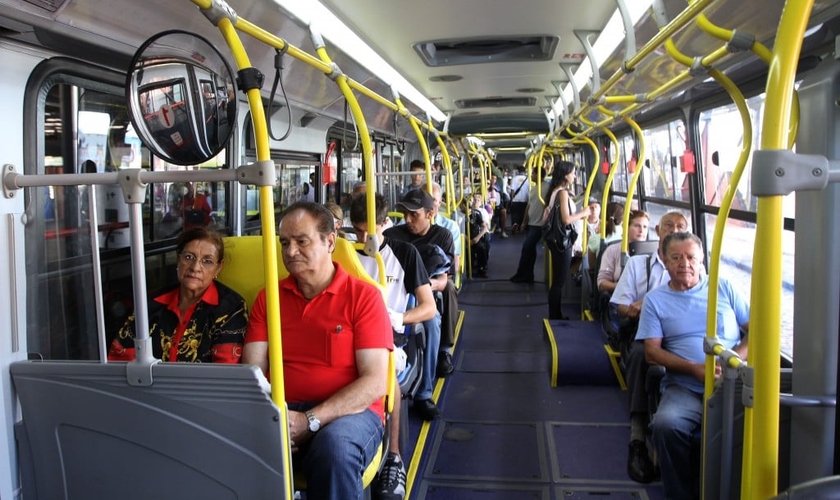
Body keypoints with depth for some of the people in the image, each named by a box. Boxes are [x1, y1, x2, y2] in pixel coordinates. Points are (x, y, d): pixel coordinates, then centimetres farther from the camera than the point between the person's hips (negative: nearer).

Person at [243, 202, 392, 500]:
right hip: (282, 414, 2)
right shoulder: (268, 298, 11)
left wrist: (311, 420, -18)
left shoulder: (363, 296, -3)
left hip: (349, 411, -2)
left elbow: (375, 383, -10)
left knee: (335, 446, -36)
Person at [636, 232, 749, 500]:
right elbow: (652, 352, 3)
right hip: (685, 387, 0)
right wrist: (694, 368, -12)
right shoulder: (655, 299, 10)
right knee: (666, 424, -31)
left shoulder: (724, 288, 12)